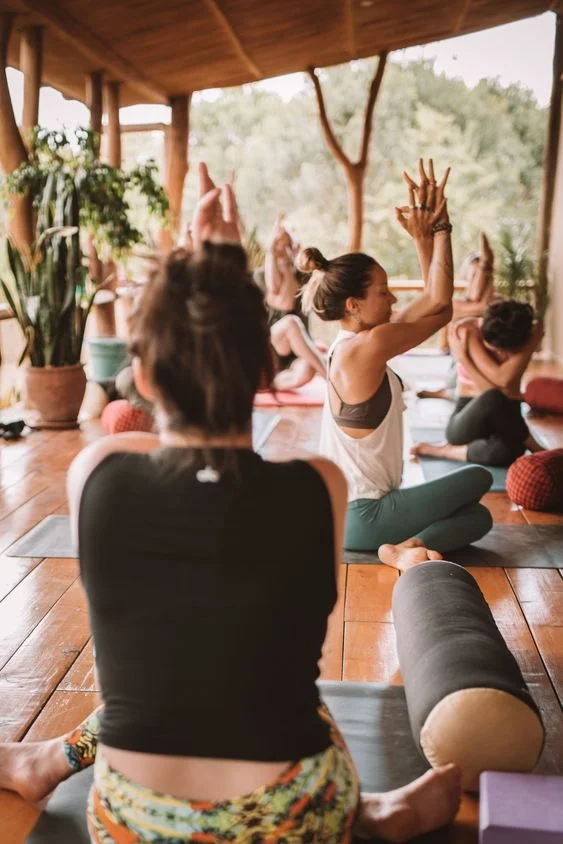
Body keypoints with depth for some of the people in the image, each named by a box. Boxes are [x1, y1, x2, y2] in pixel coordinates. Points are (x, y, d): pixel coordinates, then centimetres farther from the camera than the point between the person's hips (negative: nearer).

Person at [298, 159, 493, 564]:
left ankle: (403, 549, -7)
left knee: (479, 516, 15)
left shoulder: (355, 344, 5)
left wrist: (424, 239, 3)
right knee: (479, 478, 1)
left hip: (352, 507, 9)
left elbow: (432, 303, 9)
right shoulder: (366, 346, -23)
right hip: (361, 515, -9)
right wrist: (439, 228, -12)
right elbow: (441, 306, -19)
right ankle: (407, 546, -12)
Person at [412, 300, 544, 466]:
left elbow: (507, 382, -25)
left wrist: (465, 358, -23)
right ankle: (536, 450, -13)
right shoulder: (465, 332, -14)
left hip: (504, 420, 0)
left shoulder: (527, 336, -9)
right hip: (467, 423, 0)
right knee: (492, 399, -37)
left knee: (508, 450, -38)